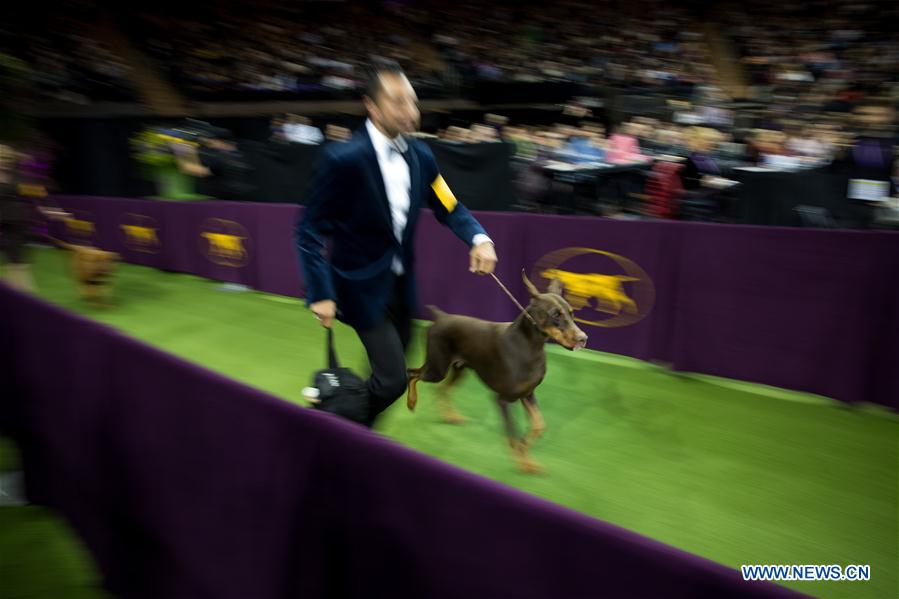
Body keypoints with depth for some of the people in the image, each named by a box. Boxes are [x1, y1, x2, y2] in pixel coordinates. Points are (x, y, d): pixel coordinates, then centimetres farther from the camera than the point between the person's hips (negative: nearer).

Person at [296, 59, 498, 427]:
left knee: (390, 373, 18)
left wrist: (479, 238, -15)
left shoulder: (421, 155, -1)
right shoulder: (344, 159, -20)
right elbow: (310, 231, -15)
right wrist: (320, 294, -20)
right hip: (364, 285, -6)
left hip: (402, 282, 7)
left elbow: (448, 207, 6)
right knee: (393, 379, -8)